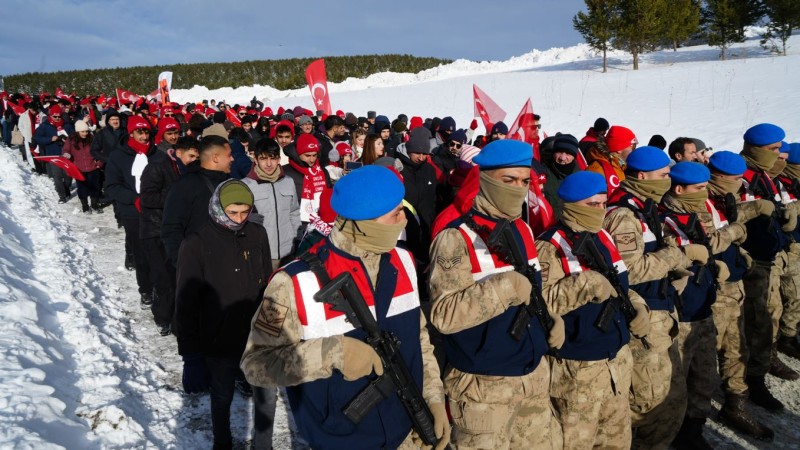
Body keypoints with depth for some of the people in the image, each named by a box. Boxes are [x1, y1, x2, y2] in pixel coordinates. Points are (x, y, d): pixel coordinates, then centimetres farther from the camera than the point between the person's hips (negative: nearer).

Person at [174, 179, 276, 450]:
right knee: (222, 399, 19)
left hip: (258, 337, 3)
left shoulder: (257, 235, -5)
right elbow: (186, 304, -13)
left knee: (266, 395, 13)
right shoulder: (196, 244, -16)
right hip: (219, 343, -3)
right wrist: (191, 355, -13)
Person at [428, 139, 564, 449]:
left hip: (534, 372, 8)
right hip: (483, 384, -7)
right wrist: (504, 288, -31)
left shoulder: (523, 229, 7)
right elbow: (443, 314, -26)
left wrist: (552, 317, 3)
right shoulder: (457, 237, -19)